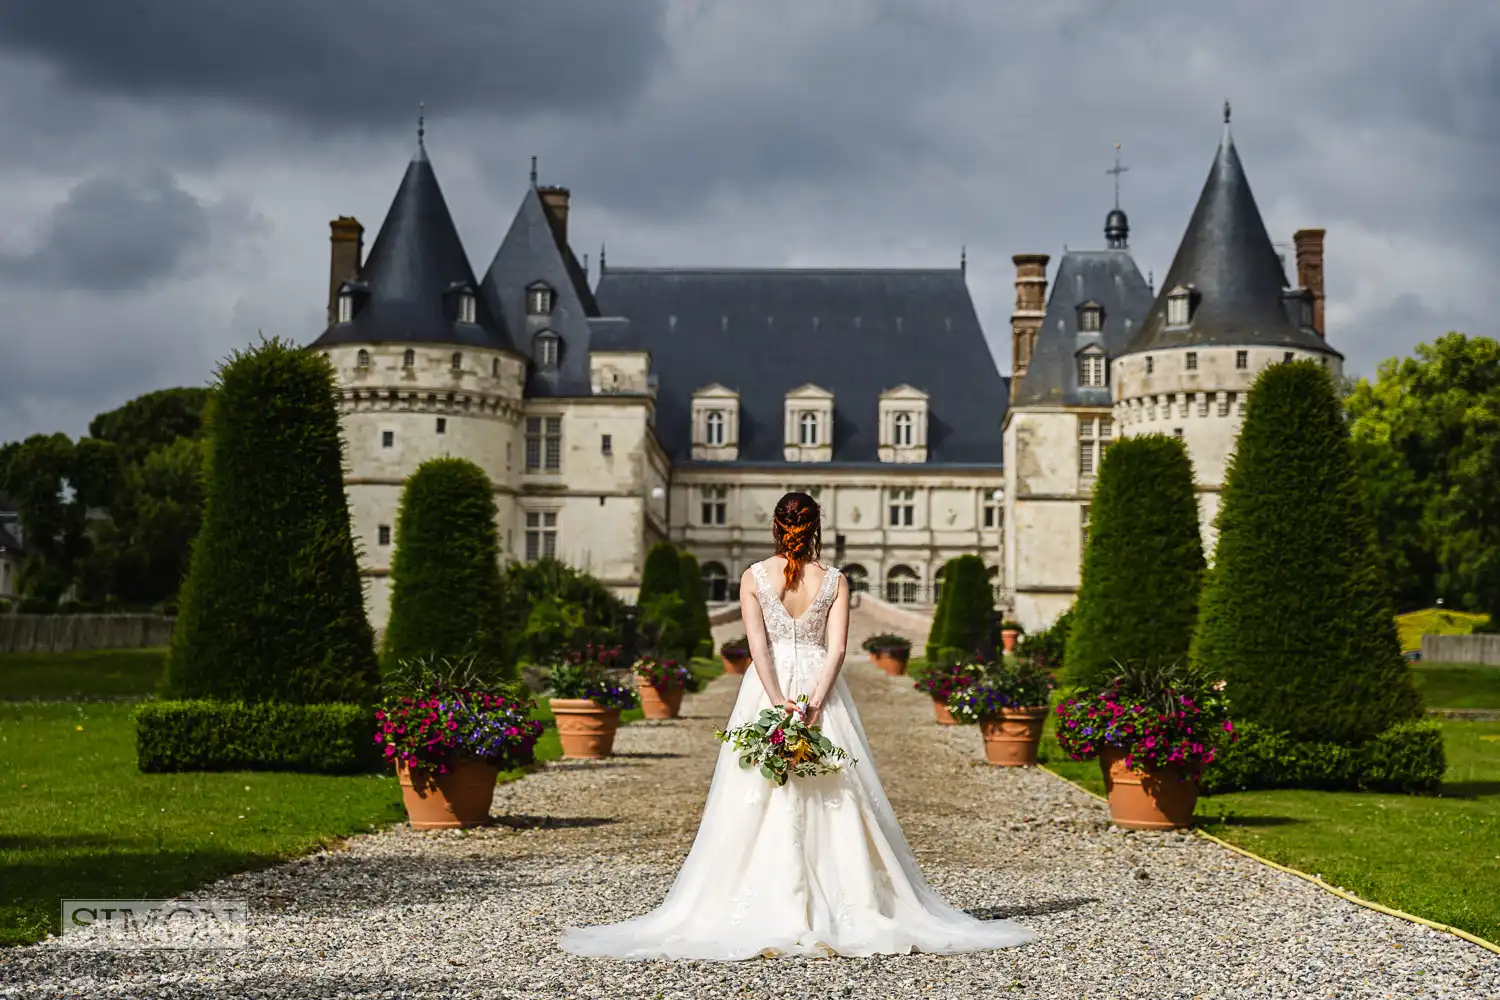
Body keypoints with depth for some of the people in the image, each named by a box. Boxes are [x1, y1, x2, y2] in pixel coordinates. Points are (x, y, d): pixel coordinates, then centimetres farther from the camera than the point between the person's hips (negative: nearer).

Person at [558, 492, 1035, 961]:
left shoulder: (754, 577, -1)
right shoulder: (834, 580, 0)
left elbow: (757, 645, -10)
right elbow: (836, 648, -9)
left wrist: (780, 701, -13)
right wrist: (814, 702, -14)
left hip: (767, 692, -1)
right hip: (821, 690, 1)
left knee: (759, 804, 1)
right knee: (834, 802, 4)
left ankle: (768, 914, -3)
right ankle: (849, 909, 2)